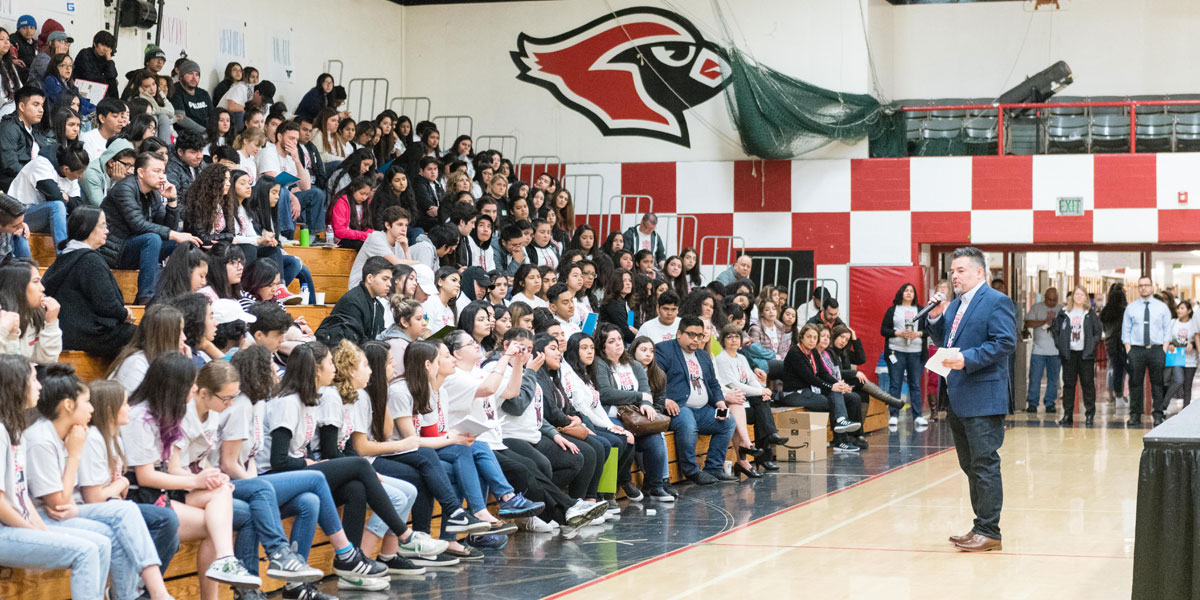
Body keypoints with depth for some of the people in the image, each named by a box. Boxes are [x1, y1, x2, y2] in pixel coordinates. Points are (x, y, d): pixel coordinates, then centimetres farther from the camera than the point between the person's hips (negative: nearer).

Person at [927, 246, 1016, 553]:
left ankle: (988, 531, -3)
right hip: (958, 400, 9)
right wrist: (935, 318, 6)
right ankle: (981, 527, 21)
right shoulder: (955, 306, 19)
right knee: (970, 466, 14)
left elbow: (1005, 341, -17)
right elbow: (944, 342, 23)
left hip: (983, 398, -9)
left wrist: (967, 359, -23)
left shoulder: (996, 302, -8)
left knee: (984, 464, -7)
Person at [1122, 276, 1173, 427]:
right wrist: (1128, 348, -1)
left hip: (1157, 349, 0)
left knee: (1157, 383, -1)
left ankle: (1158, 415, 3)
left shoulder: (1162, 307, 9)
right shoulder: (1131, 308, 9)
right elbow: (1126, 330, 9)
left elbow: (1167, 329, 8)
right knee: (1135, 383, -1)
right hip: (1136, 349, 0)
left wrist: (1165, 347, -4)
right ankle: (1135, 416, 4)